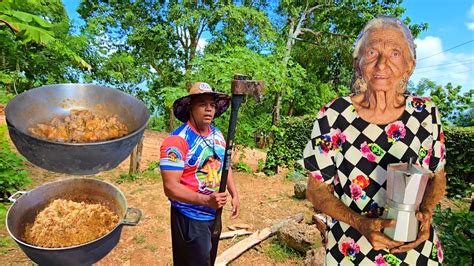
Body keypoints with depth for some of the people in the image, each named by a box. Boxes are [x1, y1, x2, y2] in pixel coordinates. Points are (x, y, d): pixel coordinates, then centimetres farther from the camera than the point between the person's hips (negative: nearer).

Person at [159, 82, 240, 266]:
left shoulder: (217, 134, 0)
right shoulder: (177, 140, -23)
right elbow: (170, 188, -25)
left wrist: (234, 194, 2)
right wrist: (206, 200, -32)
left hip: (214, 215, 7)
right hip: (190, 218, -7)